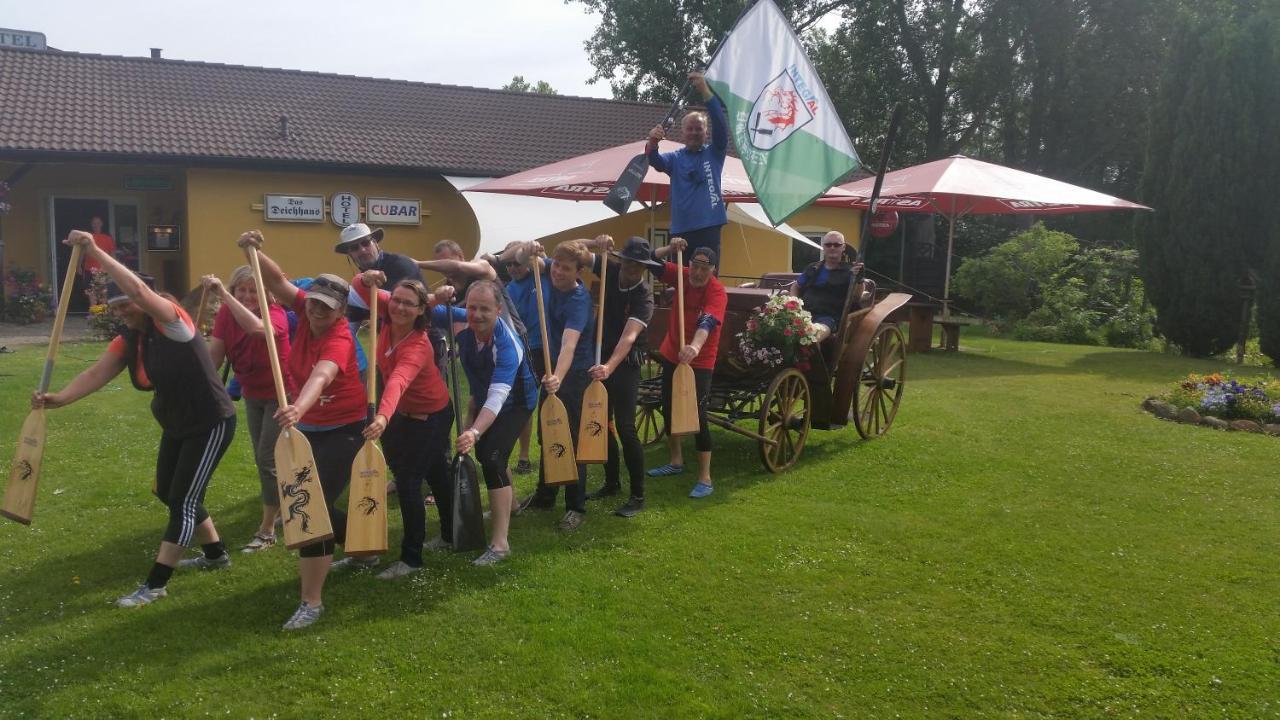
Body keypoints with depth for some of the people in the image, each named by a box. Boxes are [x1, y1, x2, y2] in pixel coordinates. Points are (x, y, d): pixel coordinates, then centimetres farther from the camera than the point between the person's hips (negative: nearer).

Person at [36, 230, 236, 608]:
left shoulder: (172, 320, -21)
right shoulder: (126, 342, 1)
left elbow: (139, 290, -39)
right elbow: (96, 373, -12)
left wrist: (96, 252, -40)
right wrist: (59, 398, -30)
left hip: (211, 424, -9)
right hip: (176, 427, 10)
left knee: (183, 500, -5)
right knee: (169, 493, 19)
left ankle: (155, 584, 4)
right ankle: (216, 553, 36)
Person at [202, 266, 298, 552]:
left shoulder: (275, 313, -28)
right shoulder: (226, 314, -11)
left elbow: (257, 328, -52)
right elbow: (214, 355, -15)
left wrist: (222, 294, -51)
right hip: (252, 394, 7)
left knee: (267, 458, -8)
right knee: (262, 456, 18)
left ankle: (267, 530, 5)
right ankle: (282, 506, 42)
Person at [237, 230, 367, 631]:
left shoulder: (339, 338, -27)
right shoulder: (307, 313, -6)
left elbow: (321, 376, -46)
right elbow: (277, 282, -10)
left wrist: (298, 409, -65)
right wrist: (254, 252, -29)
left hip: (344, 431, -8)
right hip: (308, 428, 8)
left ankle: (312, 601, -2)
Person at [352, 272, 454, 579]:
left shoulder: (418, 346, -35)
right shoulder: (389, 315, -16)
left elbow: (398, 382, -54)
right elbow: (360, 286, -12)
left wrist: (383, 416, -70)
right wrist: (367, 278, -36)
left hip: (430, 416, -8)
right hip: (404, 413, 8)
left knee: (407, 480, -9)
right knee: (435, 474, 22)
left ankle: (411, 558, 4)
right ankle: (449, 536, 41)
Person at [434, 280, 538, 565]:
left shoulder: (508, 345, -39)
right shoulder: (461, 323, -22)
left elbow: (498, 397, -48)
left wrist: (474, 432, -62)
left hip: (514, 403, -7)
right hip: (482, 398, 7)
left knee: (492, 458, -22)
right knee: (483, 452, 22)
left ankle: (500, 543, -18)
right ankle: (507, 505, 52)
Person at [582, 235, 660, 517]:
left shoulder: (644, 296, -23)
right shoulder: (610, 271, -6)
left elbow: (629, 336, -36)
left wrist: (609, 367, -51)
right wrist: (596, 244, -26)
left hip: (625, 363, -6)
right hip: (601, 356, 6)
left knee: (625, 426, -10)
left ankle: (638, 495, -1)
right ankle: (612, 481, 28)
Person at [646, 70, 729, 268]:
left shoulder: (714, 154, 7)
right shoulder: (675, 158, 11)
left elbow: (720, 124, -8)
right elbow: (656, 161, -10)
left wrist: (705, 91, -21)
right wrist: (652, 143, -34)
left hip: (709, 228, -1)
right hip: (681, 230, 1)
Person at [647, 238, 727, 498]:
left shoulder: (717, 292, -21)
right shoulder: (682, 276, -4)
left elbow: (708, 322, -39)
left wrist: (695, 347, -57)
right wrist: (670, 249, -24)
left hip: (700, 361, -7)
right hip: (672, 354, 7)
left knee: (696, 415, -10)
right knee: (668, 408, 16)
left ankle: (705, 478, -2)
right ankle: (676, 461, 35)